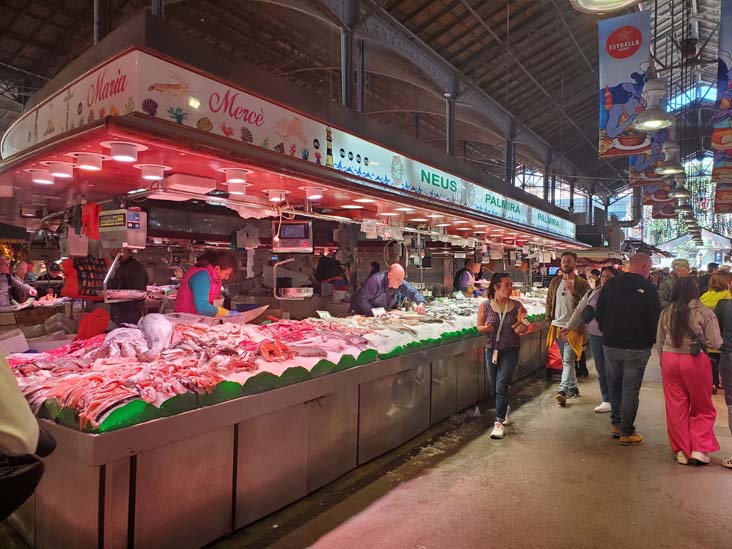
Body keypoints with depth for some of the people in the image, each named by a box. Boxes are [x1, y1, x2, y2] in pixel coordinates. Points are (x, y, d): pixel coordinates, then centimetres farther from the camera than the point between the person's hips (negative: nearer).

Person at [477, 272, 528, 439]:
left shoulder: (517, 306, -7)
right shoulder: (485, 306, -8)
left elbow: (522, 330, 0)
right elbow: (479, 327, 2)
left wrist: (521, 323, -21)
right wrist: (486, 328, -20)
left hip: (510, 351, -2)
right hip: (492, 350, 2)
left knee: (501, 386, -11)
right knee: (495, 386, 16)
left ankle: (499, 423, -1)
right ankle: (505, 408, 46)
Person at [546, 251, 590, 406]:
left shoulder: (582, 284, -4)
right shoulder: (555, 281, 9)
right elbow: (549, 301, 13)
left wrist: (573, 291, -20)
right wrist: (549, 320, 7)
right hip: (557, 327, 5)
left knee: (568, 360, -13)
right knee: (566, 360, 16)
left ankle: (562, 390, -17)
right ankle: (573, 388, 29)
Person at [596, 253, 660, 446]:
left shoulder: (610, 284, 1)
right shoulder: (648, 289, -11)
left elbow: (598, 313, 6)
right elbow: (655, 320, -6)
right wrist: (650, 342, 9)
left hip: (610, 345, 4)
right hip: (636, 348, -4)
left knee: (614, 385, 18)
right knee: (630, 390, 4)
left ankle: (616, 425, 26)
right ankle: (626, 433, 12)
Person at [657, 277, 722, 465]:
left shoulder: (666, 312, 1)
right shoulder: (705, 313, -10)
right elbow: (715, 343, -8)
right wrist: (699, 340, 13)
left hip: (670, 359, 3)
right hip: (696, 361, -2)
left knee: (676, 407, 10)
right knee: (702, 408, 15)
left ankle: (681, 451, 18)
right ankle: (699, 449, 14)